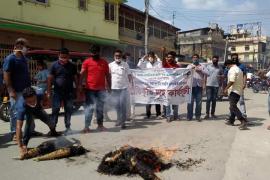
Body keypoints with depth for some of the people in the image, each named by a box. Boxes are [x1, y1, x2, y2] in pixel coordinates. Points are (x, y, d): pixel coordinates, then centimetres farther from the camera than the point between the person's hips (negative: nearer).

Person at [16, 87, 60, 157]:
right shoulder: (22, 107, -50)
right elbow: (18, 127, -52)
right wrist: (20, 147, -55)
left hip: (38, 108, 3)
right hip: (27, 112, -3)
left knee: (51, 123, 16)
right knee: (29, 121, -35)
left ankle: (53, 131, 55)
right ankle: (24, 144, -18)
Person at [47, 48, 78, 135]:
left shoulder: (72, 66, 4)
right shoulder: (54, 65, 0)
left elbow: (75, 78, 8)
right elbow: (50, 78, 0)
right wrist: (49, 91, -4)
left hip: (69, 92, 2)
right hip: (57, 92, -1)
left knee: (68, 110, 6)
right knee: (55, 110, -1)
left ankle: (68, 127, 18)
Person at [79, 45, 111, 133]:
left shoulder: (104, 62, 7)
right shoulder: (87, 62, 0)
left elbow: (107, 75, 10)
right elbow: (82, 74, -5)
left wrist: (109, 87, 7)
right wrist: (80, 85, -17)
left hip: (101, 89, 3)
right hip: (90, 89, -2)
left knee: (100, 108, 11)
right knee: (89, 107, -2)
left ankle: (100, 125, 22)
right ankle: (86, 126, 2)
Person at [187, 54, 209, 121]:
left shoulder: (202, 66, 16)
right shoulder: (189, 66, 14)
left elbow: (207, 73, 5)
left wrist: (200, 70, -6)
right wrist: (191, 68, -16)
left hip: (199, 86, 1)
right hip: (191, 86, -1)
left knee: (199, 102, 1)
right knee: (190, 102, -3)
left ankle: (198, 116, 9)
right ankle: (189, 116, 5)